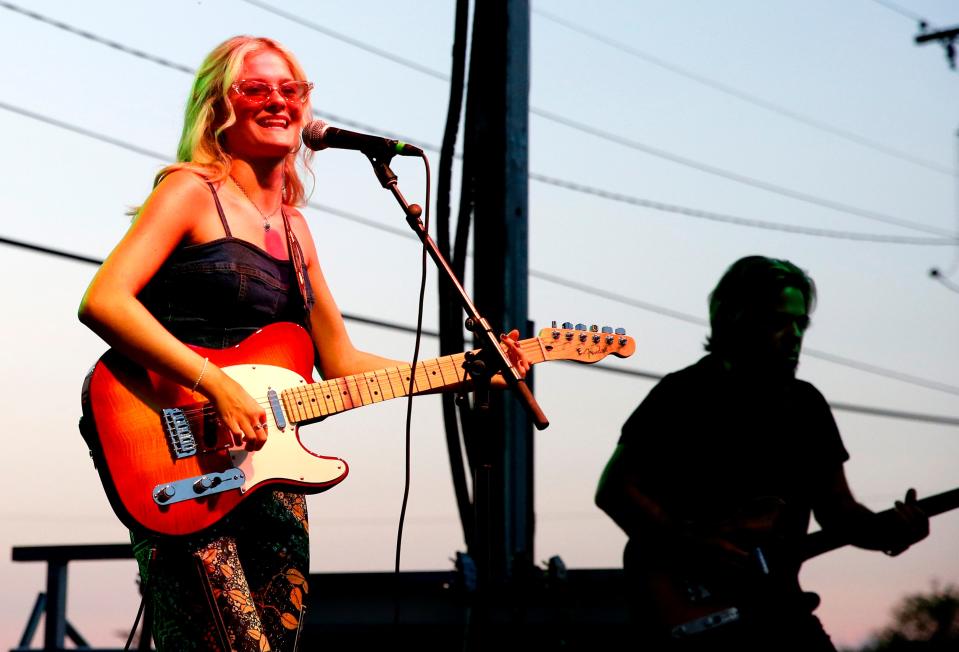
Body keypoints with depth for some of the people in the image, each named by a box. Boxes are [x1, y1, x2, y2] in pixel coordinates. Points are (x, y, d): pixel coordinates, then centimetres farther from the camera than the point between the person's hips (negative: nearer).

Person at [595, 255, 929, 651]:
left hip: (774, 600, 6)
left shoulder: (807, 405, 12)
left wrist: (887, 532, -9)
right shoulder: (684, 395, -5)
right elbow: (614, 489, -8)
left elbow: (838, 510, 13)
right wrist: (693, 546, -20)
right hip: (691, 608, -6)